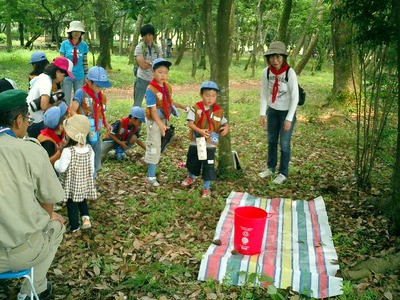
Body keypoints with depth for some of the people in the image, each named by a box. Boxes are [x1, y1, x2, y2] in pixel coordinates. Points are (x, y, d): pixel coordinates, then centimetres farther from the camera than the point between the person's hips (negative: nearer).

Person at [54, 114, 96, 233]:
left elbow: (61, 168, -22)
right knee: (82, 200, 28)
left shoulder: (67, 151, -25)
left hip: (71, 184, -4)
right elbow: (92, 168, -2)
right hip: (85, 183, 4)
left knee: (71, 204, 14)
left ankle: (74, 226, 28)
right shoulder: (89, 149, -9)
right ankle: (85, 217, 11)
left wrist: (56, 163, -1)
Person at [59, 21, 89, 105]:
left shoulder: (84, 45, 4)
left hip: (79, 77, 2)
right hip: (67, 76, -2)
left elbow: (85, 61, 10)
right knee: (66, 100, 2)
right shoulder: (65, 44, -1)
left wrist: (86, 76, 9)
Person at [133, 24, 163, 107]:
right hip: (142, 79, -4)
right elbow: (142, 65, -17)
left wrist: (149, 62, -14)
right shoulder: (139, 47, -7)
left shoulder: (157, 48, 6)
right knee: (137, 104, 2)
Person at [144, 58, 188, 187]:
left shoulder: (167, 87, 2)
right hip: (154, 121, -7)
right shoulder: (150, 89, -22)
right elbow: (153, 109, -26)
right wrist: (160, 124, -33)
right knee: (154, 148, -1)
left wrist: (182, 106, 6)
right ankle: (151, 177, 10)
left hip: (165, 120, 7)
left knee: (157, 147, 21)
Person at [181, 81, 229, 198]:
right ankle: (191, 178, 51)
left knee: (208, 167, 0)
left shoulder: (218, 111, -3)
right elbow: (190, 123, -14)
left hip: (210, 145, -1)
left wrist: (226, 128, -16)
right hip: (195, 143, 1)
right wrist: (199, 131, -30)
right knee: (192, 162, 21)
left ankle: (206, 188, 17)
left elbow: (225, 123, 8)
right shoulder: (195, 108, -8)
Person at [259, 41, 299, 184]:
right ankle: (270, 168, 35)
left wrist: (289, 118, -19)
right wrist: (263, 113, -4)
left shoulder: (290, 73, -21)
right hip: (272, 111, 4)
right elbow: (264, 93, 0)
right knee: (271, 141, 17)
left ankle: (283, 173, 21)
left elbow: (295, 97, -18)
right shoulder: (266, 71, -8)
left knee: (284, 144, 4)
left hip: (286, 112, -4)